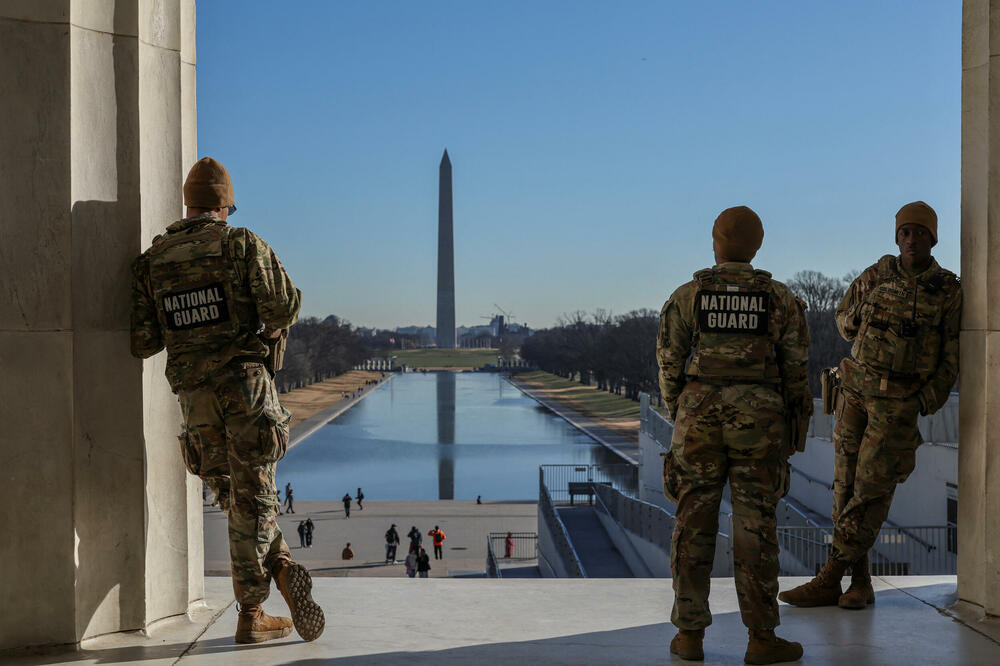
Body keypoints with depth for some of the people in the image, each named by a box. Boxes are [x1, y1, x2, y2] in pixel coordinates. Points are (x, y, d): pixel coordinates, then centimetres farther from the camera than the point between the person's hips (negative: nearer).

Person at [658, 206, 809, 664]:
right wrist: (796, 431, 13)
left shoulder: (686, 297, -2)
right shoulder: (781, 300, -1)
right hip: (758, 425, 0)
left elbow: (670, 367, 1)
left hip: (700, 420, 1)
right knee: (754, 529, 3)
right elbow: (796, 372, 2)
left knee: (694, 526, 6)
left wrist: (678, 417, 17)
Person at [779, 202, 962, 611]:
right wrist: (855, 321, -5)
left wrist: (926, 403, -12)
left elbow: (952, 358, 0)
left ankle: (829, 580, -1)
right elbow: (843, 318, 20)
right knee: (847, 485, 2)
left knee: (872, 488, -7)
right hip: (857, 391, 3)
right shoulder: (875, 276, 5)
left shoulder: (949, 292, -2)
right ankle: (860, 583, 11)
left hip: (901, 401, -3)